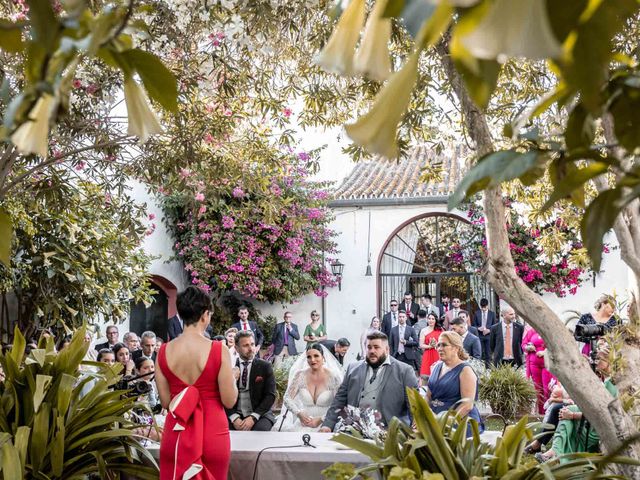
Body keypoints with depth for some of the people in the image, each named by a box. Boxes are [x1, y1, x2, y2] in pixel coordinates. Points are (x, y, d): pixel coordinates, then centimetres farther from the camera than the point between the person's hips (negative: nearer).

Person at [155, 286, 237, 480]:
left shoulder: (164, 351, -2)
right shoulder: (218, 350, -12)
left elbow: (165, 402, 5)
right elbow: (229, 400, -9)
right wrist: (231, 377, 9)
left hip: (176, 433, 3)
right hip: (212, 432, -3)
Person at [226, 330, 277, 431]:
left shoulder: (265, 367, 4)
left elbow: (270, 396, -2)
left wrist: (253, 417, -14)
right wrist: (234, 418, -13)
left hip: (260, 414, -1)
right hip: (236, 415, 1)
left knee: (260, 429, -33)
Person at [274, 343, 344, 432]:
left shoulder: (333, 377, -4)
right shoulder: (300, 375, 3)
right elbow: (287, 398, 6)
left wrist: (320, 420, -15)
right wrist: (299, 413, -10)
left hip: (324, 423, -4)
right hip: (304, 421, 4)